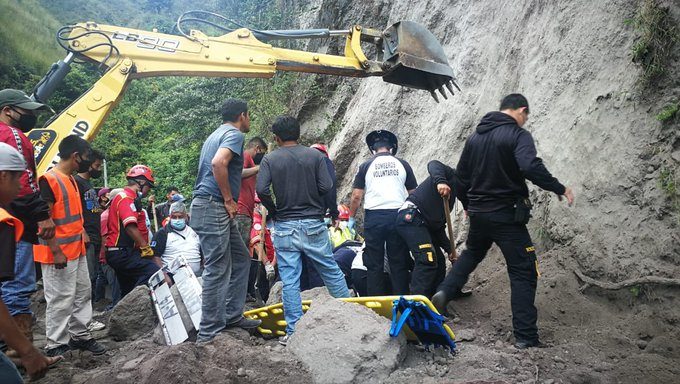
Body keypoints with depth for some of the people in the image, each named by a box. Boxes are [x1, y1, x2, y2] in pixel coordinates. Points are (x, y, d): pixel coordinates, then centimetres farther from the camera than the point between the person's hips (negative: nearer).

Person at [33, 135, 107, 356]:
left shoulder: (71, 180, 13)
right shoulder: (49, 180, -16)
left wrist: (82, 233, 15)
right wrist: (56, 251, -21)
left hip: (77, 250, 10)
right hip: (59, 253, -9)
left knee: (83, 294, 15)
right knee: (61, 300, -2)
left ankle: (80, 336, 26)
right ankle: (55, 346, 9)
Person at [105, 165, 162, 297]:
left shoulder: (125, 197, 22)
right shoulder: (126, 198, -11)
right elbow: (131, 227, -26)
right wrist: (146, 248, -20)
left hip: (121, 253, 11)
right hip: (122, 253, -11)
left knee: (127, 292, 16)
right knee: (153, 272, -26)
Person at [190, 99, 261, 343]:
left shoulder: (216, 135, 24)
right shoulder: (234, 134, -7)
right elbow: (218, 163, -26)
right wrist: (229, 199, -18)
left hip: (214, 209, 10)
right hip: (213, 208, -10)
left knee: (241, 259, 17)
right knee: (217, 269, -7)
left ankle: (232, 316, 22)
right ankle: (209, 332, -2)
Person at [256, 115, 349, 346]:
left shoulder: (270, 159, -2)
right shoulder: (315, 155, 0)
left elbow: (261, 190, -12)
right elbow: (326, 186, -7)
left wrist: (274, 211, 4)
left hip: (284, 227, 0)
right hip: (313, 225, 1)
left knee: (290, 281, 4)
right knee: (332, 272, 13)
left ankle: (293, 331, 6)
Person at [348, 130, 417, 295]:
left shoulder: (366, 166, 6)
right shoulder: (403, 164, 9)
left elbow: (356, 196, 1)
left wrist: (351, 217, 13)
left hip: (374, 216, -1)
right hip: (398, 216, 1)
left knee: (374, 263, 6)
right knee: (399, 263, 7)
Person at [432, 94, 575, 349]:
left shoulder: (475, 136, 11)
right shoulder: (518, 135, -11)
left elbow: (461, 175, 17)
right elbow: (531, 167, -28)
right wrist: (560, 189, -16)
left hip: (478, 213, 6)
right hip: (507, 215, -6)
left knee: (471, 254, 30)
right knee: (523, 272, 2)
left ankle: (444, 293, 12)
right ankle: (525, 336, 1)